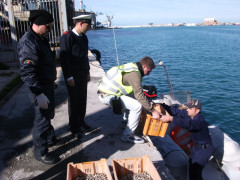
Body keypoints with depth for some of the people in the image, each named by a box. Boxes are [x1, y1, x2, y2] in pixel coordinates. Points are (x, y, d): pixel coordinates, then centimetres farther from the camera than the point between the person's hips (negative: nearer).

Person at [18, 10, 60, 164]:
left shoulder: (41, 38, 10)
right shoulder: (28, 43, -22)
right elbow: (27, 72, -28)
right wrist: (39, 93, -30)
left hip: (48, 85, 10)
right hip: (40, 88, -10)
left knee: (48, 115, 23)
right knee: (42, 119, 0)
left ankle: (51, 139, 42)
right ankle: (40, 152, 16)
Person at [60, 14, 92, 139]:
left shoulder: (84, 37, 10)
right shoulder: (67, 37, -14)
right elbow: (64, 58, -17)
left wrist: (87, 72, 15)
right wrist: (69, 77, -18)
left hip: (83, 75, 7)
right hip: (72, 76, -7)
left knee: (82, 100, 14)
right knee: (74, 101, 4)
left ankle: (81, 121, 31)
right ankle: (75, 127, 17)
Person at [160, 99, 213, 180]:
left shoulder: (200, 120, -33)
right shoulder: (189, 114, -9)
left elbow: (188, 124, -50)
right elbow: (176, 111, -10)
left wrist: (170, 118, -57)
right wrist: (162, 105, -20)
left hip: (204, 149, -8)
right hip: (196, 146, 9)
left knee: (195, 171, -6)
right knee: (191, 166, 23)